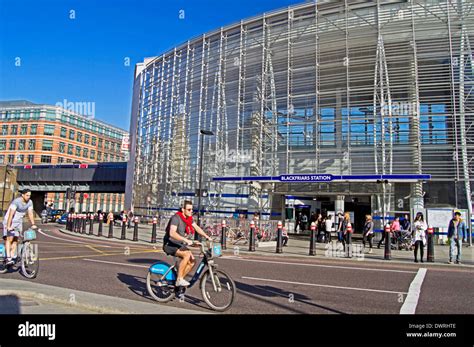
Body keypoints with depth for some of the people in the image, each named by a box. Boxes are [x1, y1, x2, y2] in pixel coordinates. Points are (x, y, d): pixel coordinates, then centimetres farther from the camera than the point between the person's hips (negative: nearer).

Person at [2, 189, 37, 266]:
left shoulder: (30, 202, -6)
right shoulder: (16, 202, -23)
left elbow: (30, 214, -5)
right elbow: (11, 214, -27)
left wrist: (33, 224, -13)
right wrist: (8, 226, -32)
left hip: (18, 222, 5)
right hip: (9, 221, -5)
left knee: (15, 240, 2)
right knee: (9, 239, -15)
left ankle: (12, 257, 8)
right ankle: (8, 258, -17)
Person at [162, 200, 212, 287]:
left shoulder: (189, 218, 3)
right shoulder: (176, 218, -23)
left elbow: (197, 228, 11)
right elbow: (172, 233, -36)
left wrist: (206, 236, -2)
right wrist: (186, 240, -44)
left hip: (179, 245, 8)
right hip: (170, 245, -8)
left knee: (192, 261, -5)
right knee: (187, 254, -29)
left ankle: (179, 279, 9)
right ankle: (179, 279, -20)